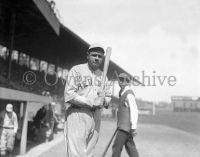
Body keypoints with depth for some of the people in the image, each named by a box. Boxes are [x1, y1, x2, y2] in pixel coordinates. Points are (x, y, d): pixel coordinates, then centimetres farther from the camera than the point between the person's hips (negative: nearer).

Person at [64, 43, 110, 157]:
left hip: (96, 116, 6)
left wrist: (105, 100, 1)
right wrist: (91, 102, -17)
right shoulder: (77, 70, -4)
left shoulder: (102, 75, 16)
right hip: (78, 114, -6)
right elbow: (69, 95, -13)